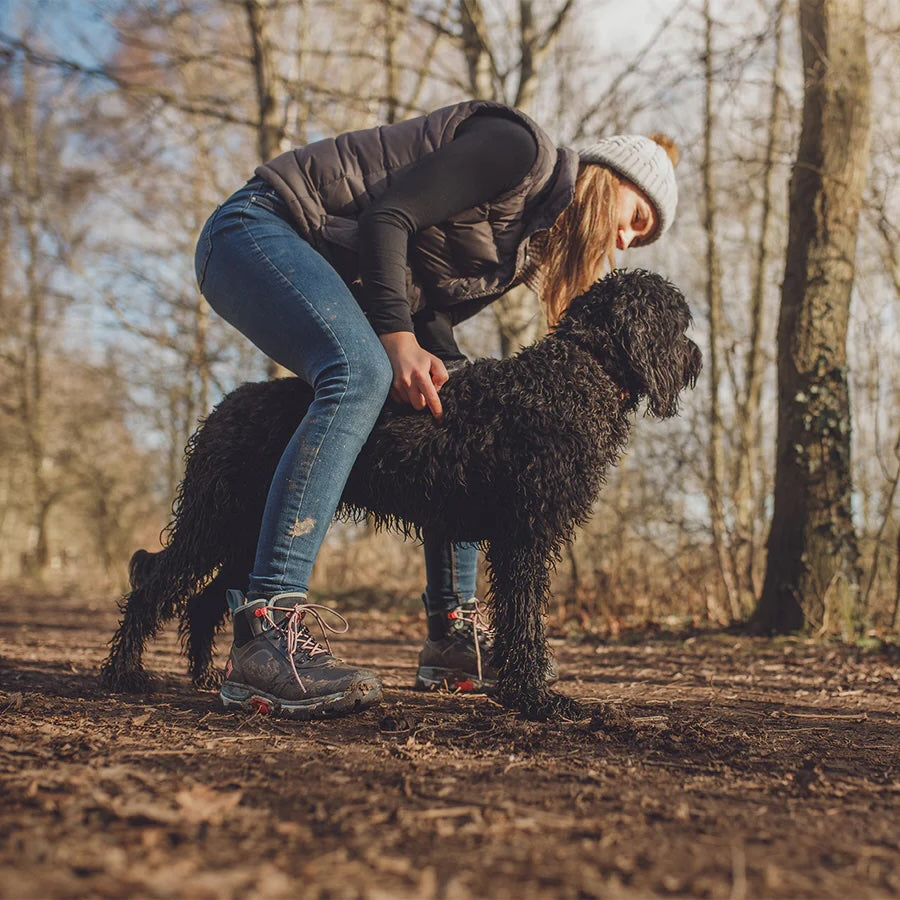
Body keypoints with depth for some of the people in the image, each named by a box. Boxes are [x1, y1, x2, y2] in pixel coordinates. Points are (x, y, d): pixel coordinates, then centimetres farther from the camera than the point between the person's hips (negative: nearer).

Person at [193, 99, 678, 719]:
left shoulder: (527, 243, 15)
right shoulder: (519, 148, -12)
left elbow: (430, 318, 7)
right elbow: (386, 216, -20)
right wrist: (398, 337, -25)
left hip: (337, 280, 10)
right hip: (258, 229, -10)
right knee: (361, 374, -34)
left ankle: (454, 632, 8)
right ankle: (266, 635, -41)